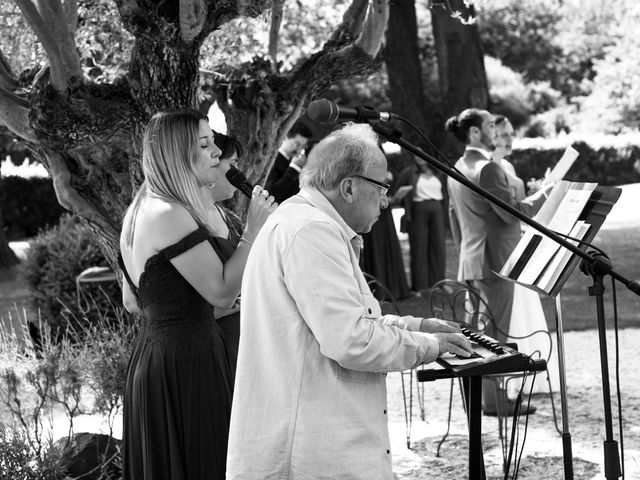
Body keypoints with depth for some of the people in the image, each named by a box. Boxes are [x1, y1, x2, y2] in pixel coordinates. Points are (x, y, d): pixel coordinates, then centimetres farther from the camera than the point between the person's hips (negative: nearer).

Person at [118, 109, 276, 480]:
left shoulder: (141, 210, 13)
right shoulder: (170, 215, -18)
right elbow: (222, 292, -18)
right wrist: (254, 230, -11)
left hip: (150, 355, 10)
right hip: (185, 363, -10)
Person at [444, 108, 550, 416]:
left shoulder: (458, 169, 12)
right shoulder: (488, 168, -17)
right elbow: (512, 212, -18)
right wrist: (543, 195, -4)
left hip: (470, 260, 9)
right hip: (494, 260, -9)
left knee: (478, 332, 14)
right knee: (496, 333, -3)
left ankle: (476, 396, 20)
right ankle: (493, 401, 1)